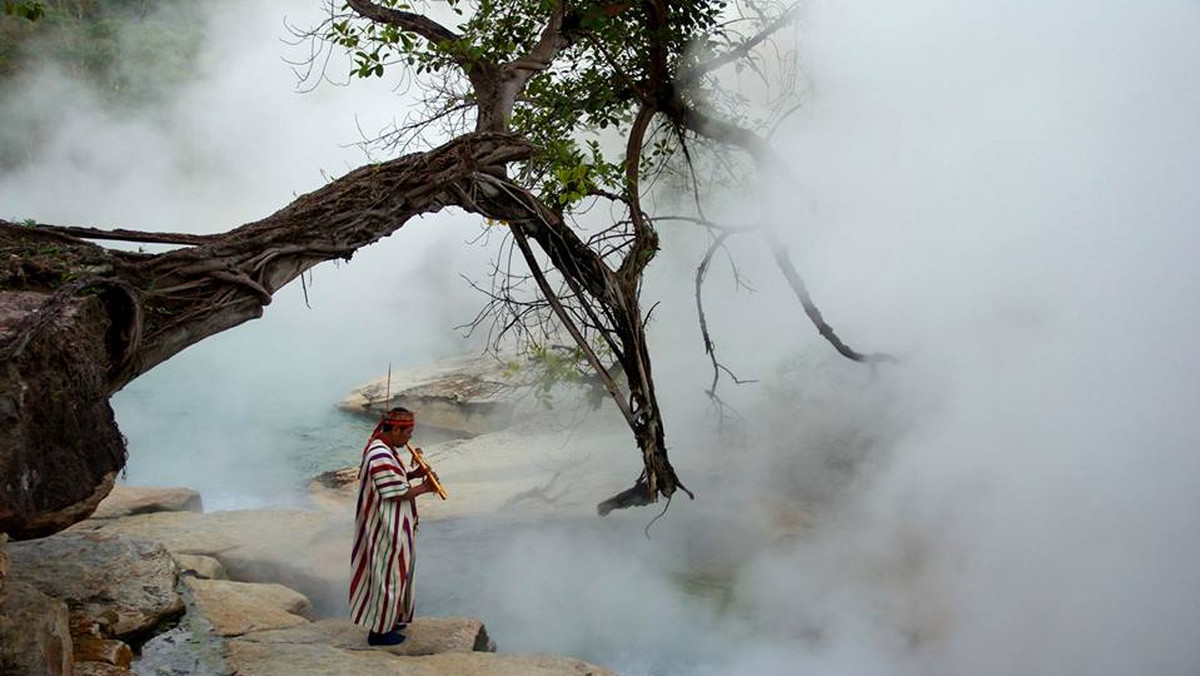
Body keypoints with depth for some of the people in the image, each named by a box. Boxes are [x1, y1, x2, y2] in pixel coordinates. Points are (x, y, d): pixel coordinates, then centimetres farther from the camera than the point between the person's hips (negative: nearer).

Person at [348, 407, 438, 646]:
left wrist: (413, 474, 1)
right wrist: (424, 487, -13)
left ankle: (389, 619, 35)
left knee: (395, 573, 21)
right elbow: (396, 494, -25)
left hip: (393, 527, 10)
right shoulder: (381, 457, -27)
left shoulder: (382, 448, 5)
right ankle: (379, 631, 14)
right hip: (387, 530, -10)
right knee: (388, 576, 2)